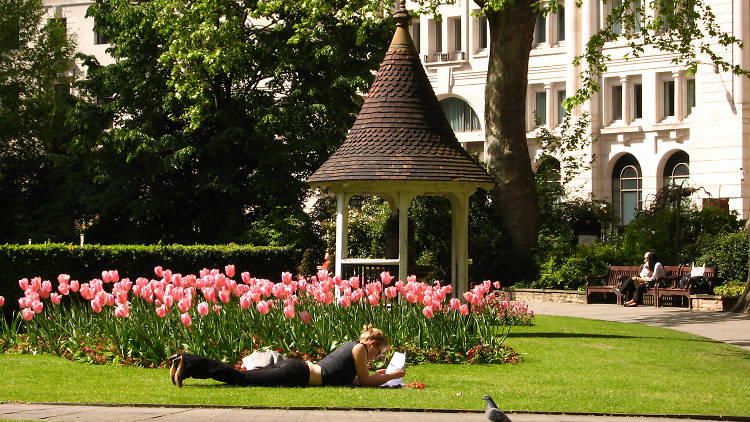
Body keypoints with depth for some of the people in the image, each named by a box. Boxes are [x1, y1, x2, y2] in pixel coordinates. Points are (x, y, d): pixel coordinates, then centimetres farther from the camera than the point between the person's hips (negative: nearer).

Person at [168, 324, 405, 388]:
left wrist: (374, 375, 32)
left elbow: (350, 377, 35)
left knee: (239, 376, 3)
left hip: (292, 367, 8)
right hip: (297, 375, -8)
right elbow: (364, 381, 1)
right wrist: (392, 376, 10)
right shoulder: (359, 349, -1)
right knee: (240, 378, -13)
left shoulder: (350, 345, 25)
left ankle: (186, 363, -4)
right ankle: (187, 365, -20)